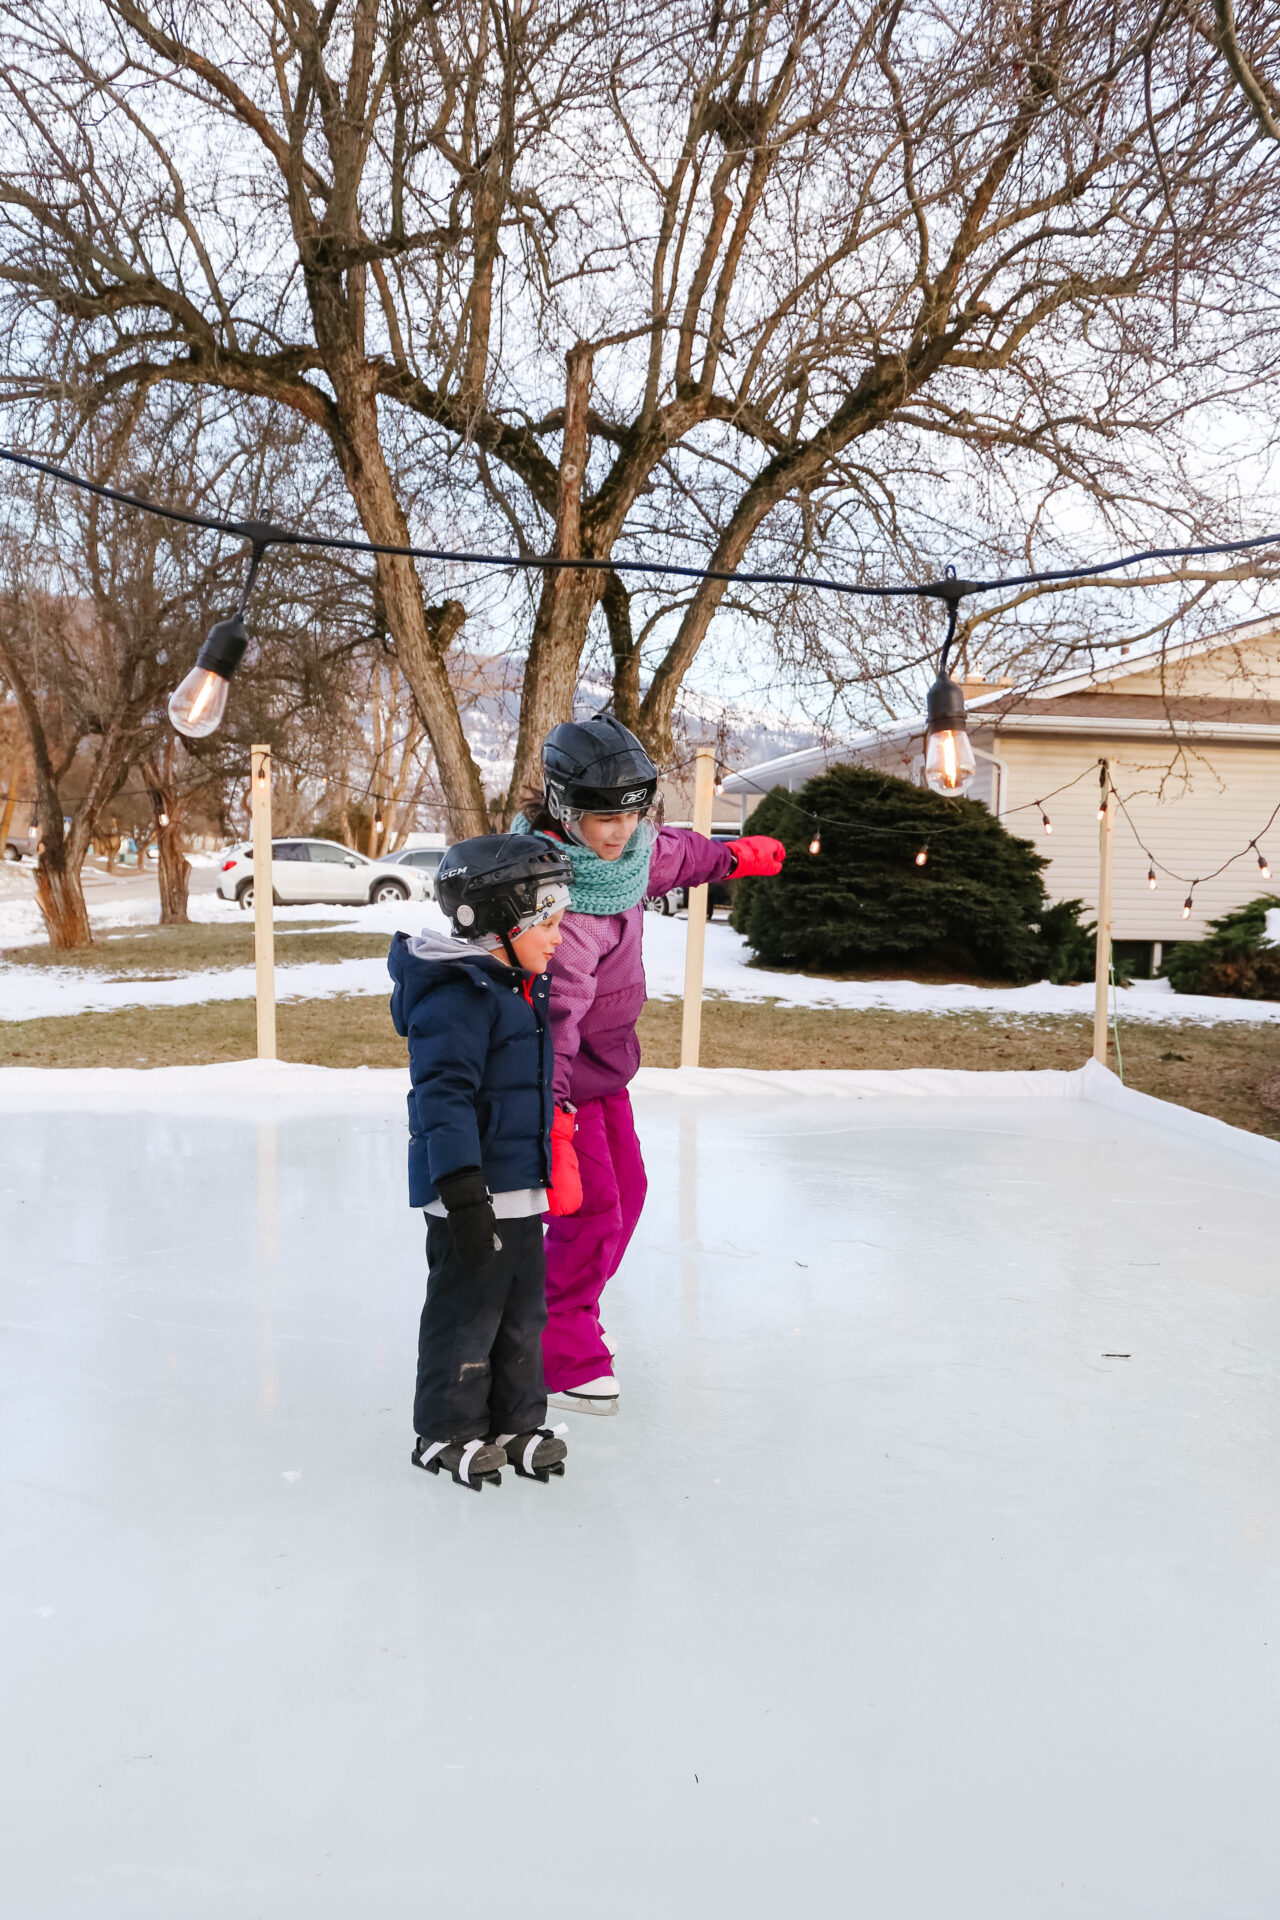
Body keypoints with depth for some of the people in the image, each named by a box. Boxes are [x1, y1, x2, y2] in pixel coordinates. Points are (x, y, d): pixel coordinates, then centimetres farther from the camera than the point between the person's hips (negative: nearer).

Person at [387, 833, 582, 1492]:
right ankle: (446, 1432, 20)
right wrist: (463, 1191, -31)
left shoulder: (518, 989, 12)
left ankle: (516, 1423, 30)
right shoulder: (458, 998, -21)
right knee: (467, 1311, 4)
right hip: (473, 1194, -9)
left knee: (522, 1312, 16)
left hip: (519, 1190, 9)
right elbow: (444, 1097, -27)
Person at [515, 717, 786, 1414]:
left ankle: (566, 1311, 38)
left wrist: (736, 854, 36)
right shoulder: (557, 892, -32)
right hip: (558, 1076, -9)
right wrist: (553, 1114, -52)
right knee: (589, 1212, -8)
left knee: (624, 1192, 17)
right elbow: (554, 1009, -43)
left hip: (606, 1062, 9)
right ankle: (559, 1357, 12)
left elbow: (672, 856, 19)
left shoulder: (628, 849, -7)